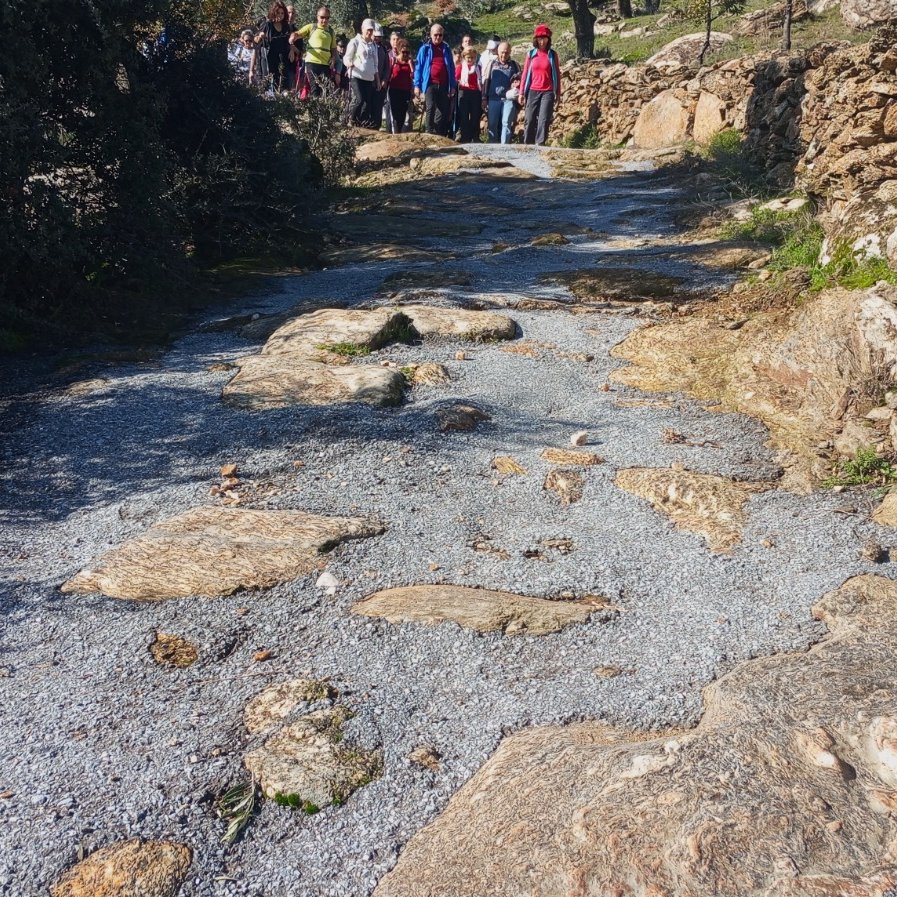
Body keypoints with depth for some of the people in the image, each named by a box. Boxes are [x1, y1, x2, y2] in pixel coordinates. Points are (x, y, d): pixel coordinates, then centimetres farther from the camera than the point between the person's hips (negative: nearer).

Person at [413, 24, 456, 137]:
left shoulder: (446, 49, 13)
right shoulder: (425, 49, 5)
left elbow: (451, 68, 15)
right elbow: (418, 67, 4)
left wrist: (453, 86, 8)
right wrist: (417, 85, -4)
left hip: (444, 85, 3)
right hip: (430, 84, -3)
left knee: (443, 111, 4)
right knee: (430, 109, -8)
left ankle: (439, 134, 11)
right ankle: (429, 133, -5)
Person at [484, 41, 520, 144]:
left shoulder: (514, 66, 11)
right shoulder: (492, 64, 11)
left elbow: (519, 81, 13)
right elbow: (485, 80, 11)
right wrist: (484, 98, 7)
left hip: (509, 99, -1)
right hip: (494, 98, 1)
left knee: (506, 124, -8)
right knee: (492, 124, 2)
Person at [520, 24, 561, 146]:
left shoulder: (552, 54, 5)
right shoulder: (531, 54, 6)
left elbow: (557, 74, 8)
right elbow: (525, 73, 8)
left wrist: (558, 93, 6)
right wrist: (522, 92, 4)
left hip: (548, 92, -1)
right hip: (533, 91, 1)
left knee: (544, 120, -11)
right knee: (530, 120, 2)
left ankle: (540, 144, -13)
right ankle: (527, 144, 11)